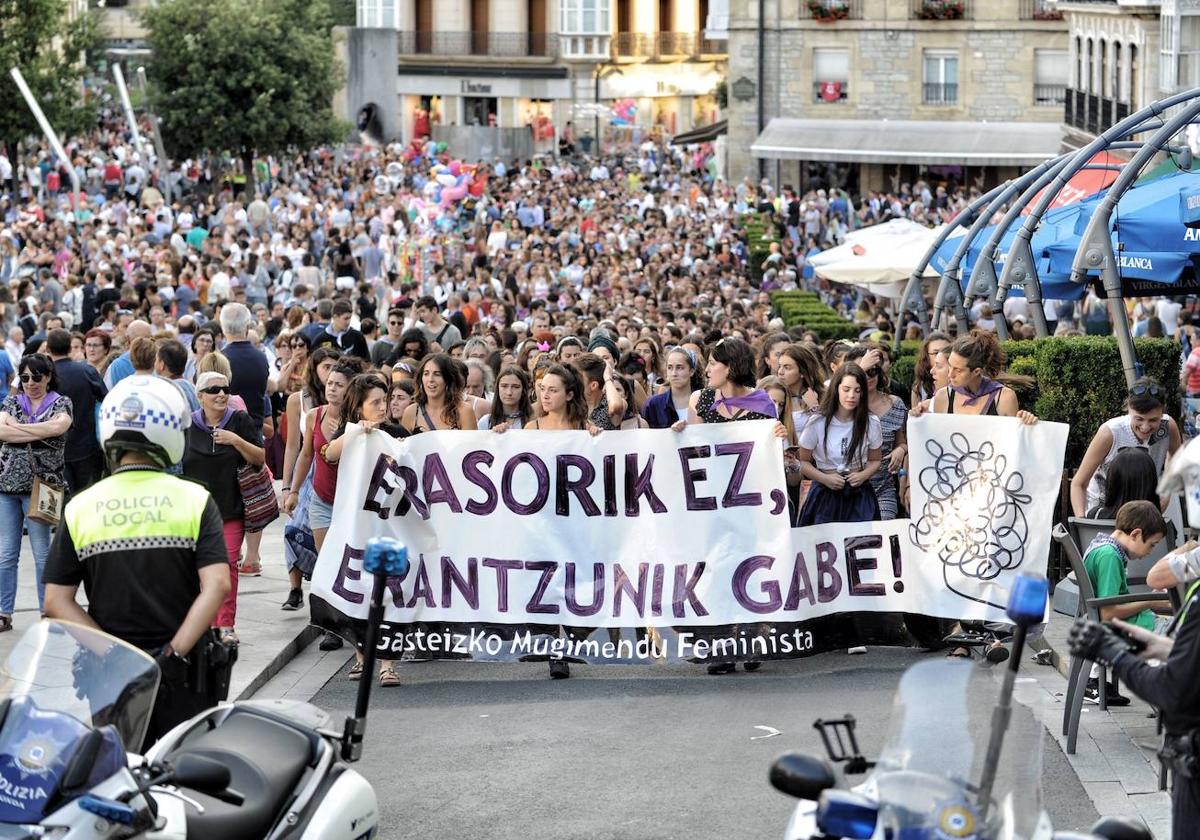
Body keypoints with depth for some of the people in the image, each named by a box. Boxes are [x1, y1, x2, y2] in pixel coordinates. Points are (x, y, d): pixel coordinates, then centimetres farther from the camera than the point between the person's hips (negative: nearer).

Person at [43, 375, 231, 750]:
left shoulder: (79, 509, -1)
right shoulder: (195, 500, -6)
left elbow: (56, 601, -5)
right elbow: (217, 585, -17)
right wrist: (173, 654, -17)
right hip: (183, 673, -1)